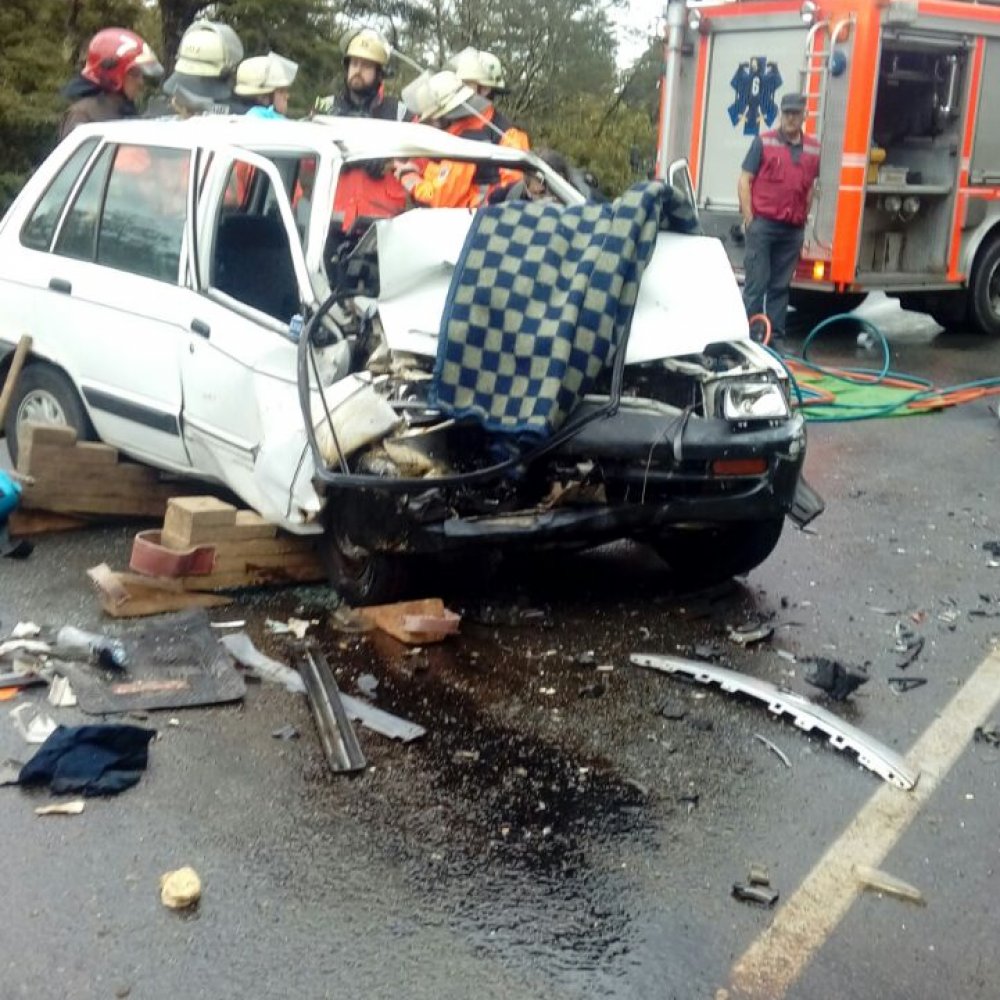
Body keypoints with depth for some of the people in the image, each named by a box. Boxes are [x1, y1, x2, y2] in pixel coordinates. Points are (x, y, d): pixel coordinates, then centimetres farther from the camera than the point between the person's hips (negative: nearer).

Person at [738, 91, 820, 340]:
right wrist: (748, 218, -6)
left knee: (781, 286, 8)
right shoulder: (763, 142, 2)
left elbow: (811, 187, 18)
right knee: (756, 283, -3)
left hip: (794, 229, 3)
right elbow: (745, 180, 0)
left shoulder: (814, 149, 11)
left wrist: (805, 218, 12)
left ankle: (775, 334, 14)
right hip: (763, 224, -3)